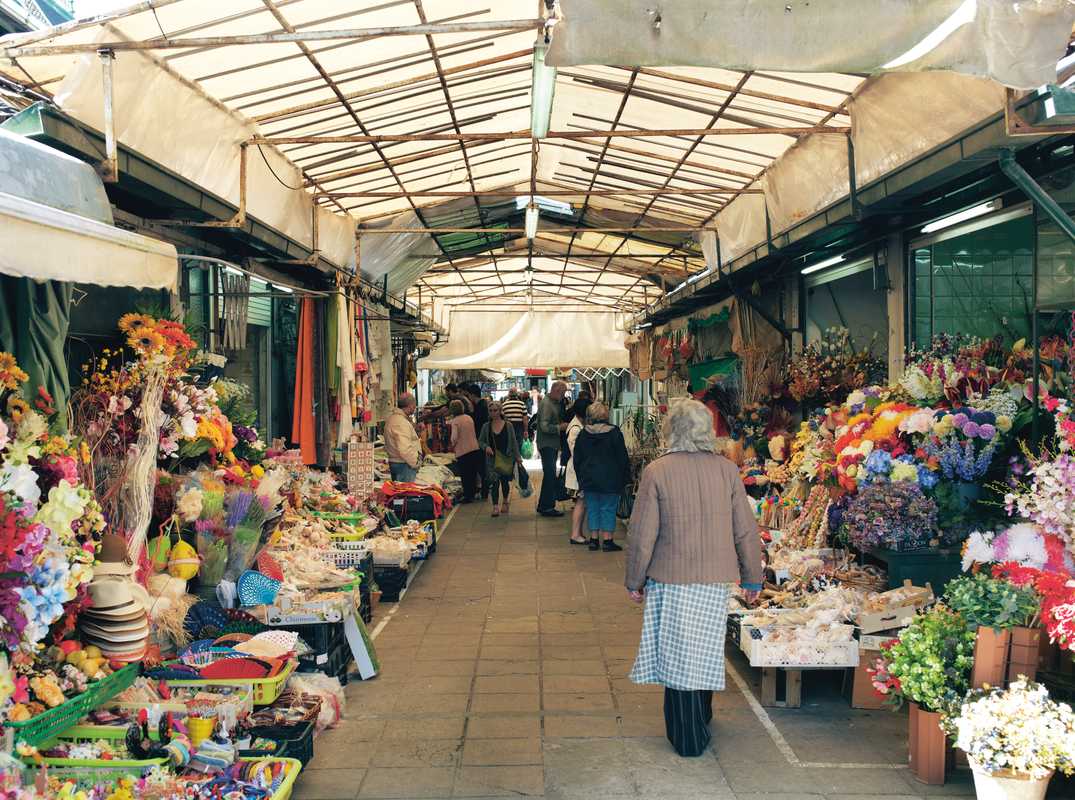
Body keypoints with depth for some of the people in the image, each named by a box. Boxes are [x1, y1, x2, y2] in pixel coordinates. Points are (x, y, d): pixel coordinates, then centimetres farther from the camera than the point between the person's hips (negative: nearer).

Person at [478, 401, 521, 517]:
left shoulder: (508, 426, 0)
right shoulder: (486, 427, 3)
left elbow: (514, 442, 4)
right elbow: (480, 441, 9)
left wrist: (517, 457, 2)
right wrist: (486, 447, -11)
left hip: (507, 458, 0)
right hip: (492, 459, 0)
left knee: (505, 481, 11)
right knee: (494, 482, -9)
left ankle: (506, 501, 35)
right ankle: (495, 506, -8)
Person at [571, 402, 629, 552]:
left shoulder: (583, 434, 2)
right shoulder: (614, 433, -10)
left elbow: (577, 459, 8)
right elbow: (623, 458, -7)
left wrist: (581, 478, 18)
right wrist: (625, 477, 2)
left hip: (589, 479, 4)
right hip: (610, 479, -3)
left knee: (592, 508, 11)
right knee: (608, 508, 3)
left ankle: (594, 539, 13)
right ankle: (607, 540, 3)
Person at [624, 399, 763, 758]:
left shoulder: (656, 472, -11)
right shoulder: (727, 469, -2)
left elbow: (642, 535, -9)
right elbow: (746, 530, 2)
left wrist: (634, 581, 4)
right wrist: (752, 578, 14)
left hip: (671, 580, -3)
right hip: (717, 580, 3)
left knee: (678, 657, 8)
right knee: (705, 653, 19)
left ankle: (688, 738, 15)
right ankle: (700, 718, 37)